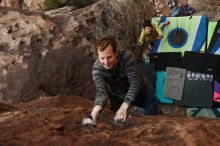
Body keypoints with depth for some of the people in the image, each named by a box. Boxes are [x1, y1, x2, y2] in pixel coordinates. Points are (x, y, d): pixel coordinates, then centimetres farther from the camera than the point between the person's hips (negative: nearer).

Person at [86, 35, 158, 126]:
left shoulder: (127, 56, -37)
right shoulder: (97, 68, -31)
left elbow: (135, 83, -42)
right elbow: (101, 92, -40)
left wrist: (124, 106, -59)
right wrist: (98, 106, -66)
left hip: (140, 91, -1)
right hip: (118, 96, 2)